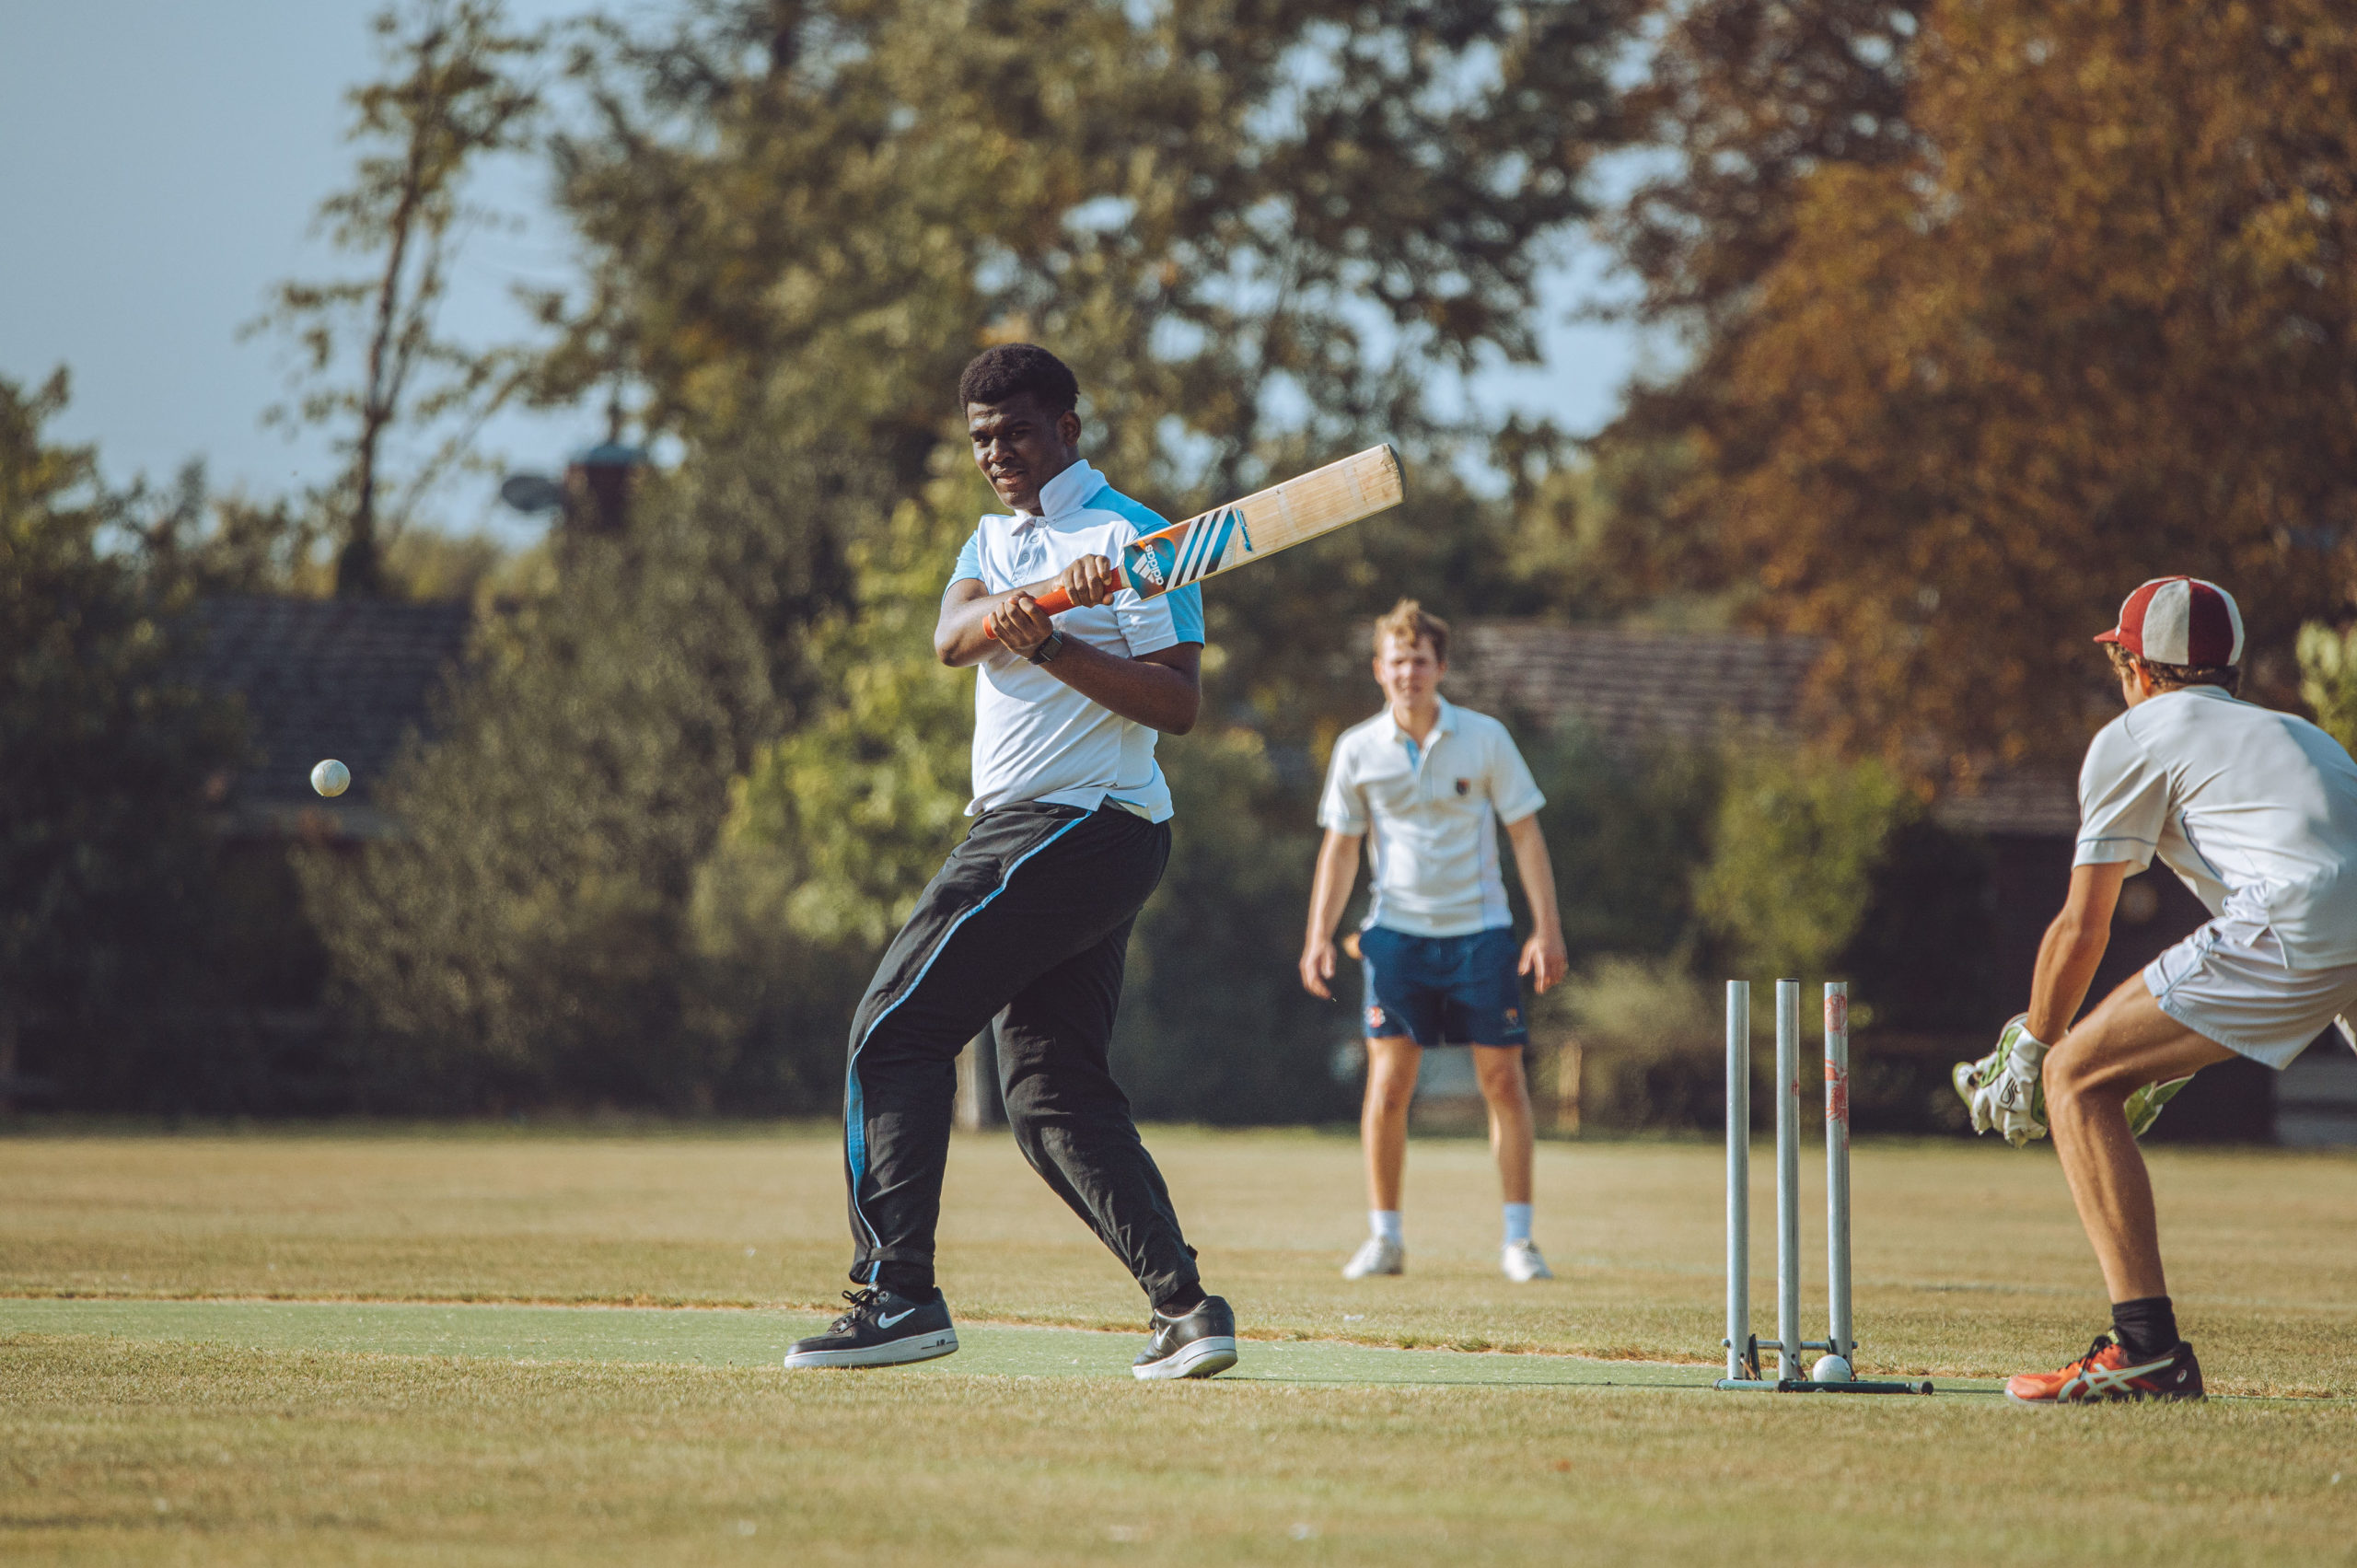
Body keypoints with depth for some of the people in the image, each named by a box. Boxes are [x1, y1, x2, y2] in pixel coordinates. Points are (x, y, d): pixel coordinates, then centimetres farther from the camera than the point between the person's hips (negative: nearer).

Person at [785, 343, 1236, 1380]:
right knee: (1053, 1092, 5)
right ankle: (1184, 1305, 2)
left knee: (895, 1030, -12)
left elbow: (1178, 703, -14)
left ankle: (898, 1293, -15)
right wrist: (1043, 595, -24)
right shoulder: (994, 540, 19)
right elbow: (953, 635, -4)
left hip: (1079, 823, -9)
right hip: (1025, 830, 9)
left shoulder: (1128, 537, -5)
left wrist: (1049, 643, -23)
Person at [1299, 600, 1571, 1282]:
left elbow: (1526, 833, 3)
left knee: (1503, 1081, -3)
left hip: (1479, 928, 0)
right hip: (1396, 932, 0)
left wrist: (1547, 928, -3)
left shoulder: (1485, 738, -1)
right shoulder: (1358, 750, 2)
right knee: (1388, 1083, -7)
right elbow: (1340, 846, 10)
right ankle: (1385, 1237, 4)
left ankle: (1519, 1240, 6)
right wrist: (1320, 936, 2)